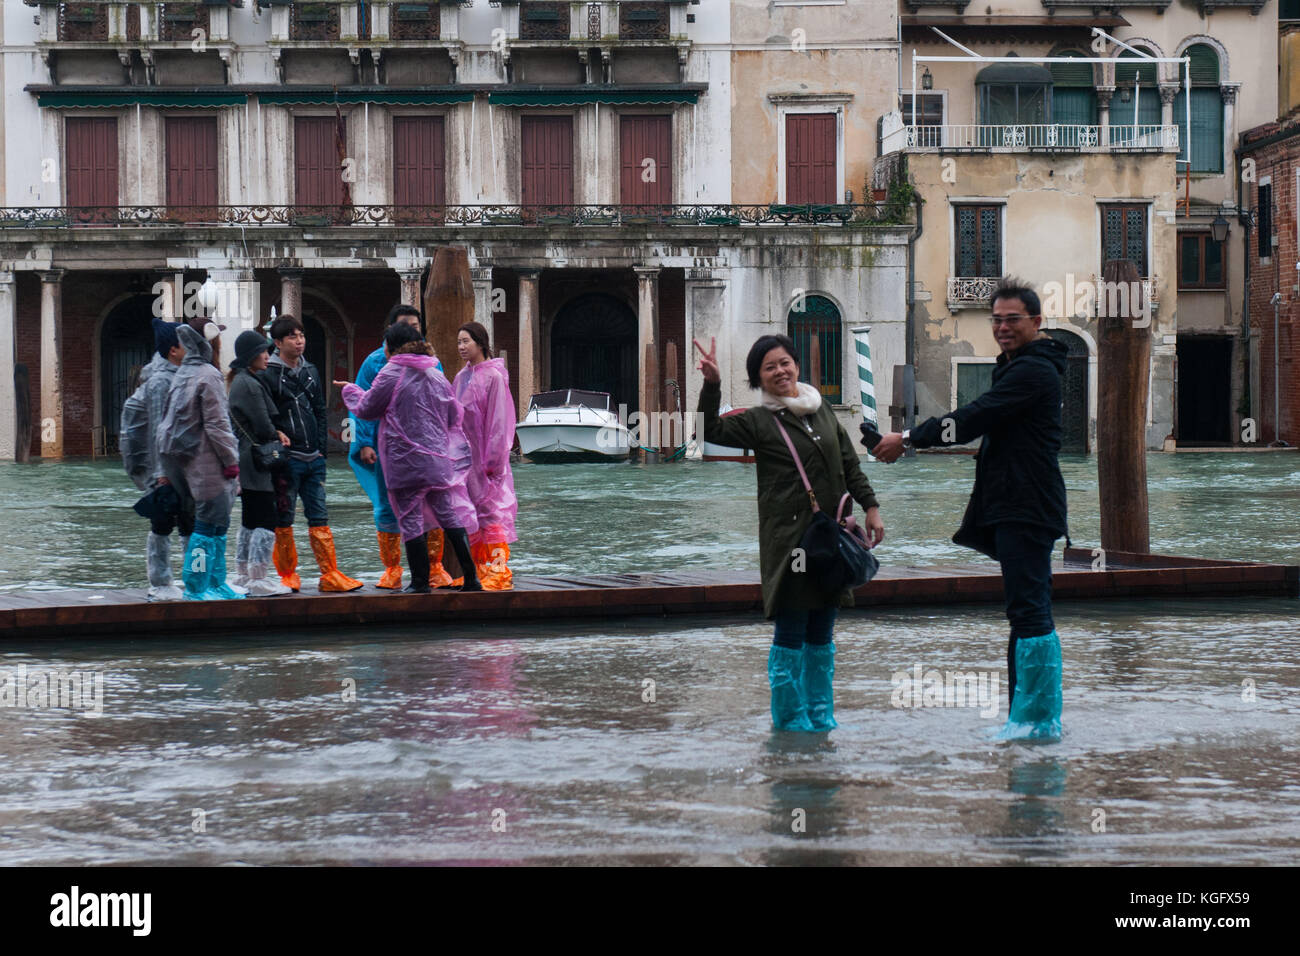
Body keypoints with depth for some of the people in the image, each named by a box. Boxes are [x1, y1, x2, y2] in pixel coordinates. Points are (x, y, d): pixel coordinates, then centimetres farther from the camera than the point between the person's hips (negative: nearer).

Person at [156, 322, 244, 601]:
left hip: (185, 457, 9)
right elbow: (216, 424, -16)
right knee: (209, 523, -5)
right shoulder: (209, 376, -14)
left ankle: (216, 583, 20)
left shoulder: (183, 373, 13)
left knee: (217, 524, 15)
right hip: (206, 460, -9)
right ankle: (196, 588, -4)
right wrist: (231, 460, -9)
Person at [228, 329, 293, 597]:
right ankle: (257, 580, -11)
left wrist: (276, 433, 6)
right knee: (266, 521, -9)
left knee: (250, 519, 17)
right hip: (255, 461, -11)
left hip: (245, 462, 11)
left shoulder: (240, 381, 16)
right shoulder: (249, 385, -17)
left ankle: (244, 573, 23)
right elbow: (263, 428, -18)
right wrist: (276, 436, 2)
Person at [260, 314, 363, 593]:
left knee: (319, 518, 5)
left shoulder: (311, 372, 14)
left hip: (313, 458, 6)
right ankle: (287, 575, 11)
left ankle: (330, 574, 5)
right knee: (283, 519, 3)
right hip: (287, 459, -6)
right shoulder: (268, 375, -6)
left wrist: (322, 446, 10)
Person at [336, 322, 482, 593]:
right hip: (437, 458, 5)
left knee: (411, 519, 1)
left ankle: (420, 581, 2)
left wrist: (349, 390, 21)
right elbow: (454, 415, 14)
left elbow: (366, 409, 2)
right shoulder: (436, 376, 8)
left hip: (405, 460, -5)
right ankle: (470, 576, 5)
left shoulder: (391, 375, -7)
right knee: (448, 515, 9)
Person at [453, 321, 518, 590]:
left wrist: (494, 459, -15)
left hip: (487, 456, -8)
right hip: (465, 455, 8)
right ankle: (478, 570, 14)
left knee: (492, 508, -9)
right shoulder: (462, 377, 13)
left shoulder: (494, 376, -10)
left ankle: (499, 571, -9)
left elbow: (499, 420, -12)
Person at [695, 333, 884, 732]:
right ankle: (789, 714, 7)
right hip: (788, 533, -5)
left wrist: (870, 506, 13)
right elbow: (712, 431, -17)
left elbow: (850, 464, 19)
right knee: (791, 631, -4)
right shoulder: (758, 421, -2)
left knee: (822, 631, 11)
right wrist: (712, 386, -28)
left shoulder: (822, 410, 13)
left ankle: (820, 712, 21)